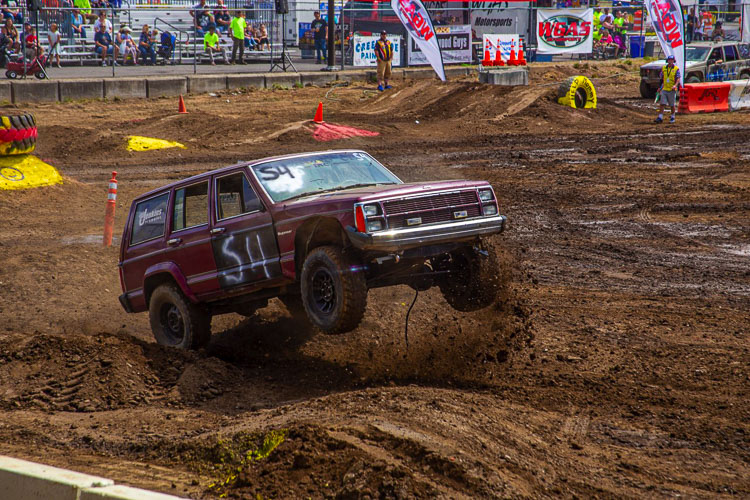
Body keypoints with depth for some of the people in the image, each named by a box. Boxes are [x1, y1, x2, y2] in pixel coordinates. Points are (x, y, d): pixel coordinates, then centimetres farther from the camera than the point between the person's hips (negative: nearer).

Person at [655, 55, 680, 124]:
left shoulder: (676, 69, -3)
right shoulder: (664, 68, 9)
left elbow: (678, 79, -9)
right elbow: (661, 77, 18)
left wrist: (675, 85, -28)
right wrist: (660, 87, 17)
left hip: (672, 90, -3)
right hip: (664, 89, 3)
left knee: (672, 105, 5)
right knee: (661, 103, -6)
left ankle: (672, 117, 20)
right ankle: (660, 117, -5)